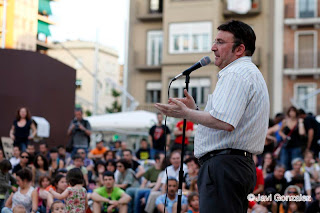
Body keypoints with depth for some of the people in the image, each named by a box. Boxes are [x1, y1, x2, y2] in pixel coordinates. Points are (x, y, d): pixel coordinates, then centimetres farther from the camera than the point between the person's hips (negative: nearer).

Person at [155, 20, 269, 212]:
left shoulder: (235, 73, -11)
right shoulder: (251, 72, 24)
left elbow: (224, 123, -24)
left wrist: (186, 113, -13)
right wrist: (195, 109, 23)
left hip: (224, 165, -11)